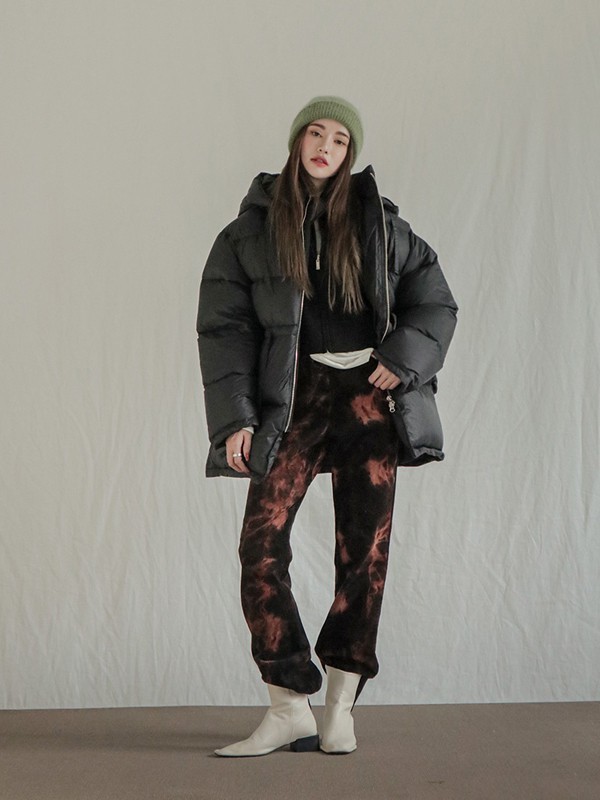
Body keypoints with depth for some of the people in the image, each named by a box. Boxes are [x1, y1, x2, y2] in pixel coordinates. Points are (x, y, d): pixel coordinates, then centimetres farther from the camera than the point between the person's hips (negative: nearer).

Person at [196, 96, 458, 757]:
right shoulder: (251, 229, 7)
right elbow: (223, 326, 3)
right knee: (262, 543, -15)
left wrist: (403, 359, -6)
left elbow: (435, 302, 13)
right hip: (293, 397, -1)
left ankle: (341, 707, 11)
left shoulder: (378, 223, 11)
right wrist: (234, 418, -8)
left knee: (365, 548, 0)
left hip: (367, 393, 1)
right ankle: (289, 710, -7)